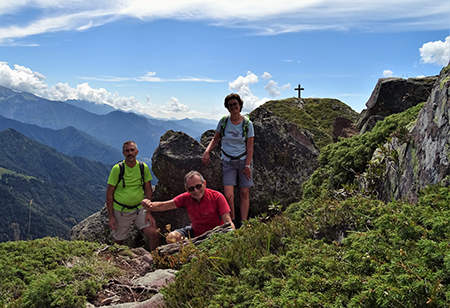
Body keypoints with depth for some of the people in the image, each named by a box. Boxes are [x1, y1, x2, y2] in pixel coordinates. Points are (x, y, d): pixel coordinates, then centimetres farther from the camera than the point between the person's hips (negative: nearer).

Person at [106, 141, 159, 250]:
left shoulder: (144, 167, -4)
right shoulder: (117, 169, -12)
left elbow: (148, 191, 3)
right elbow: (109, 194, -7)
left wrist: (148, 212, -3)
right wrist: (110, 217, -9)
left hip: (139, 209, 2)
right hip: (120, 211, -2)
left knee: (154, 235, -10)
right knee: (118, 241, 10)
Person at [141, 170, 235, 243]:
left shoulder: (217, 197, -20)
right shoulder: (186, 198, -10)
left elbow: (228, 222, -23)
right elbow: (162, 206, -14)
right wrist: (149, 205, -38)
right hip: (195, 231, 4)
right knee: (171, 237, -16)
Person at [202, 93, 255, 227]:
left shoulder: (247, 124, -3)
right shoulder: (223, 122, 0)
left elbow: (250, 147, -2)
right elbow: (215, 139, 10)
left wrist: (247, 166, -7)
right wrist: (207, 151, -7)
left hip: (244, 160, 0)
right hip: (228, 162, 0)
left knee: (244, 193, -2)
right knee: (228, 195, -10)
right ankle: (233, 223, 7)